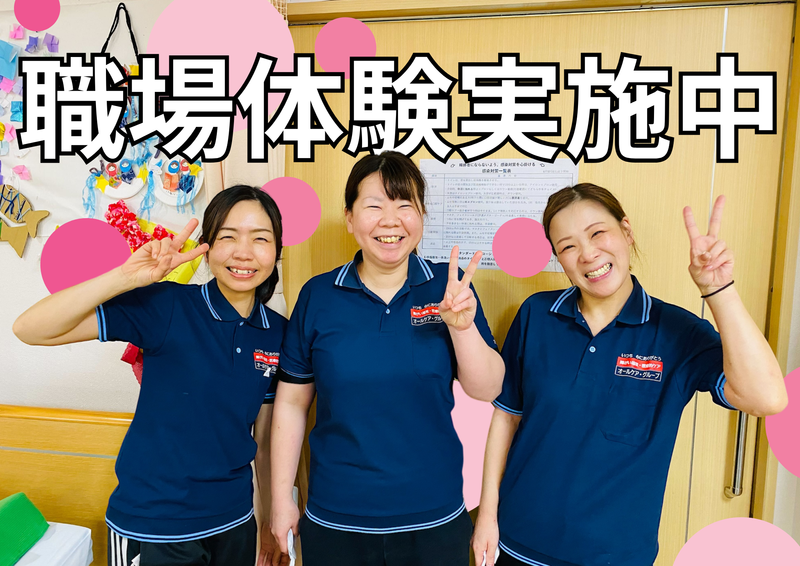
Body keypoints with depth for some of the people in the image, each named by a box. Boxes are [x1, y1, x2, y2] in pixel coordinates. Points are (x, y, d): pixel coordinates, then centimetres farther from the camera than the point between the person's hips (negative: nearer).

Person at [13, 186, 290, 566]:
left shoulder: (278, 333, -4)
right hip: (150, 530, -4)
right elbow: (30, 330, -21)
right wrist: (127, 276, -32)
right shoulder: (166, 306, -16)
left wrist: (273, 518, 10)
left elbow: (266, 433, 5)